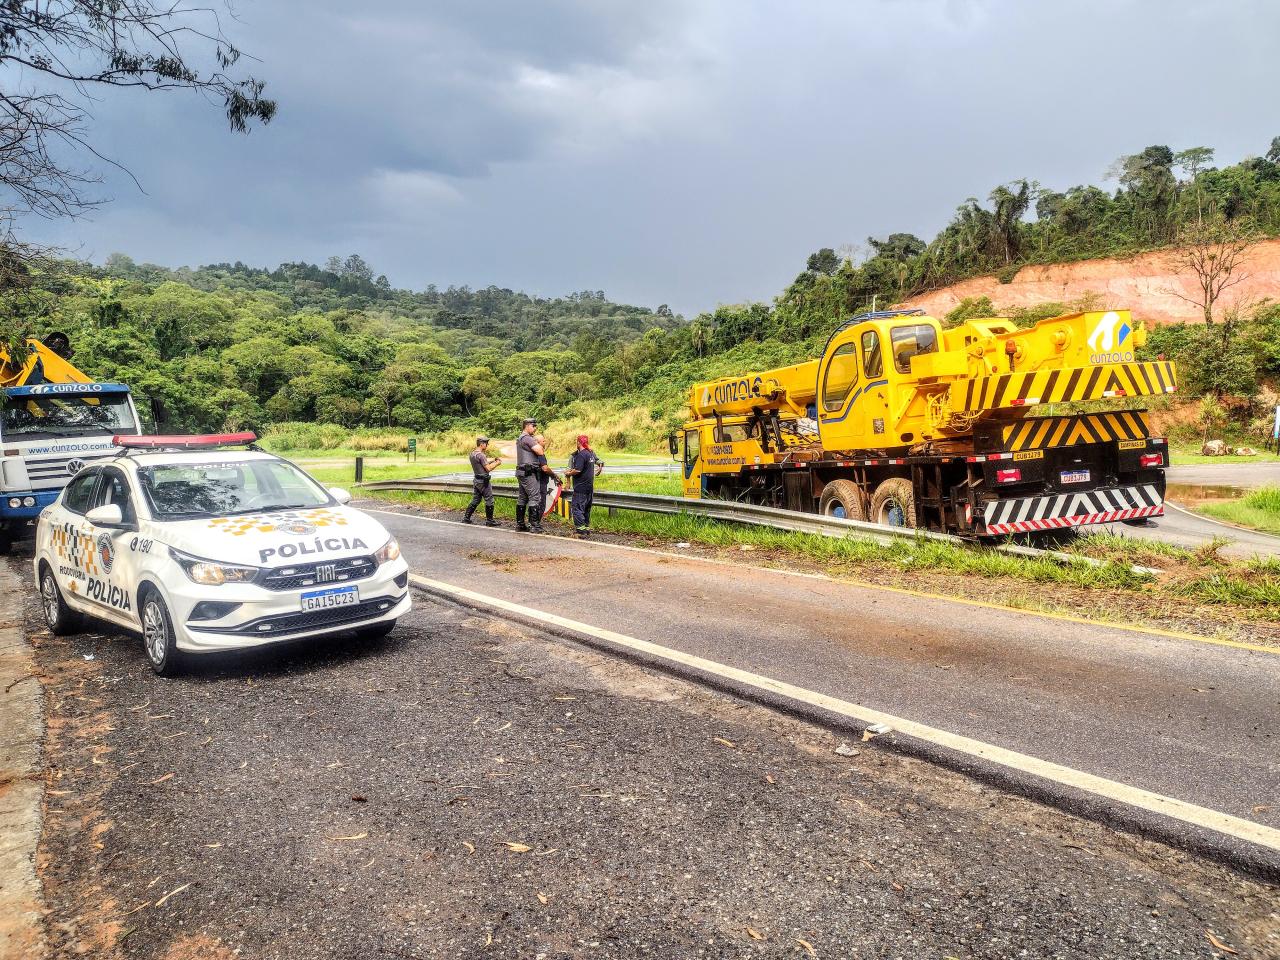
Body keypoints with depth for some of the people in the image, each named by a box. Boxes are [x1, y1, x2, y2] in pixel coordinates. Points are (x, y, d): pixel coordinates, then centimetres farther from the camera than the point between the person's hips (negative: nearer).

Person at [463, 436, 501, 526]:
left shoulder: (472, 454, 10)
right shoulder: (480, 455, -19)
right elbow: (488, 468, -18)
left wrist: (495, 459, 13)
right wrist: (497, 463, -6)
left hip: (476, 480, 9)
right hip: (483, 481, -9)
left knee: (475, 500, 15)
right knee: (489, 501, 1)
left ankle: (466, 518, 15)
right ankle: (489, 520, 6)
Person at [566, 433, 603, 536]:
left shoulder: (581, 455, -16)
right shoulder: (591, 453, 11)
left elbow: (577, 470, -22)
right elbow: (600, 462, 24)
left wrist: (568, 474, -9)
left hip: (581, 487, -9)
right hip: (590, 486, 9)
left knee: (576, 508, -7)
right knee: (586, 509, 16)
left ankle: (581, 530, -12)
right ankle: (587, 528, 20)